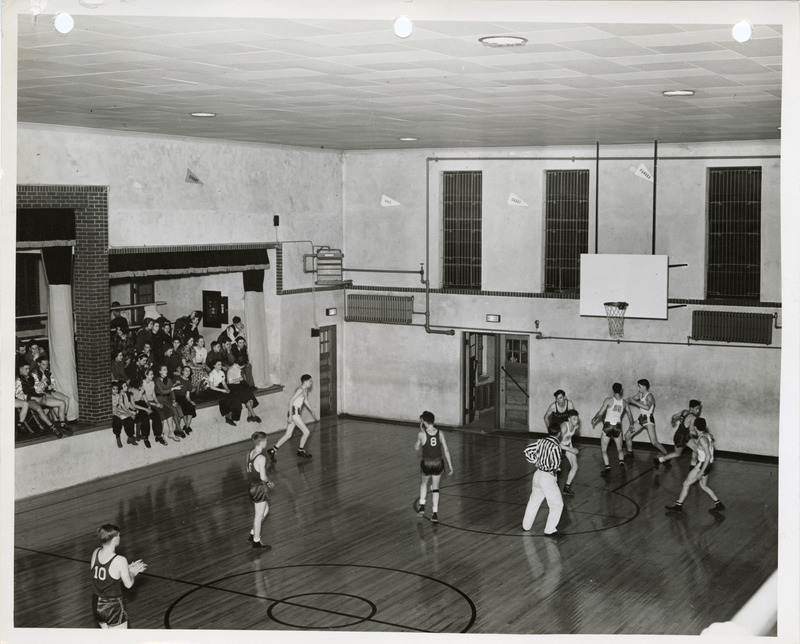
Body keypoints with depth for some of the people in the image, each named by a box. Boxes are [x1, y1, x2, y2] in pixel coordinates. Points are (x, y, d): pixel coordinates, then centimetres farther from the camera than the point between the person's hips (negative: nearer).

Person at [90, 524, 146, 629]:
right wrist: (132, 572, 8)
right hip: (113, 607, -6)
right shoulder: (120, 561, -25)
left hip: (96, 605, 6)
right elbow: (128, 584, -11)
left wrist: (128, 568, 12)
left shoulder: (95, 553, -6)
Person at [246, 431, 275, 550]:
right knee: (259, 515, 7)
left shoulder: (249, 453, 0)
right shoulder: (261, 458, -25)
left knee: (265, 510, 24)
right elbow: (263, 477, -24)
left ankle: (253, 534, 31)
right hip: (260, 488, -8)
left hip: (252, 486, 8)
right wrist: (269, 481, -2)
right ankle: (257, 541, 20)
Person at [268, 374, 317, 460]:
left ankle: (273, 450, 11)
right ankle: (301, 450, 13)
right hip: (294, 412, -9)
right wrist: (290, 415, -22)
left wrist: (312, 411, 34)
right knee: (306, 432, -3)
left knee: (288, 435, 10)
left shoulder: (305, 390, 14)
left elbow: (305, 400, 31)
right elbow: (291, 400, -20)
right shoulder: (300, 390, -14)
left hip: (296, 412, 9)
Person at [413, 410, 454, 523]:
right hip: (438, 463, 2)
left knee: (424, 482, 28)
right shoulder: (440, 433, -7)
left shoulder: (422, 434, -15)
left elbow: (416, 448, 2)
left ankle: (421, 506, 19)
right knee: (435, 487, 15)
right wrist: (450, 466, 4)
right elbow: (446, 451, -4)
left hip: (426, 464, -2)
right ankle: (435, 513, 10)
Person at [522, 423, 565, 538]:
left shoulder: (541, 441, 2)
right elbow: (555, 465, -25)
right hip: (548, 478, -8)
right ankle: (550, 530, 5)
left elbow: (527, 450, 7)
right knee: (557, 504, 4)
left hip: (537, 474, 8)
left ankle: (526, 525, 35)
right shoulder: (555, 446, -20)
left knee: (534, 501, 24)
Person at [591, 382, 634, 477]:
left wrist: (594, 419, 11)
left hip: (608, 426, -3)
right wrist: (631, 424, 31)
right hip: (618, 427, 3)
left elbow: (600, 413, -8)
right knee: (619, 449, 20)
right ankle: (621, 462, -4)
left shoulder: (609, 400, -7)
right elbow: (630, 415, 13)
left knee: (604, 450, 7)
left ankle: (607, 467, -9)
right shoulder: (624, 402, 4)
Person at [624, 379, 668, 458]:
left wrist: (635, 402, -26)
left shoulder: (649, 396, -15)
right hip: (641, 419, 8)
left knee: (654, 442, -16)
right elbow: (631, 399, 20)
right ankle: (630, 453, 28)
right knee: (627, 435, 10)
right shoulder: (640, 394, 10)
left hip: (648, 419, -8)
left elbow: (648, 407, -31)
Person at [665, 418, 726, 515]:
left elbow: (708, 456, -26)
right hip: (706, 464, 9)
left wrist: (702, 471, -25)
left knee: (686, 484, 3)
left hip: (703, 465, -9)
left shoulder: (702, 439, -23)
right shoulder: (707, 435, 4)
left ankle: (678, 505, 11)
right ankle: (718, 504, 25)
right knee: (703, 486, 22)